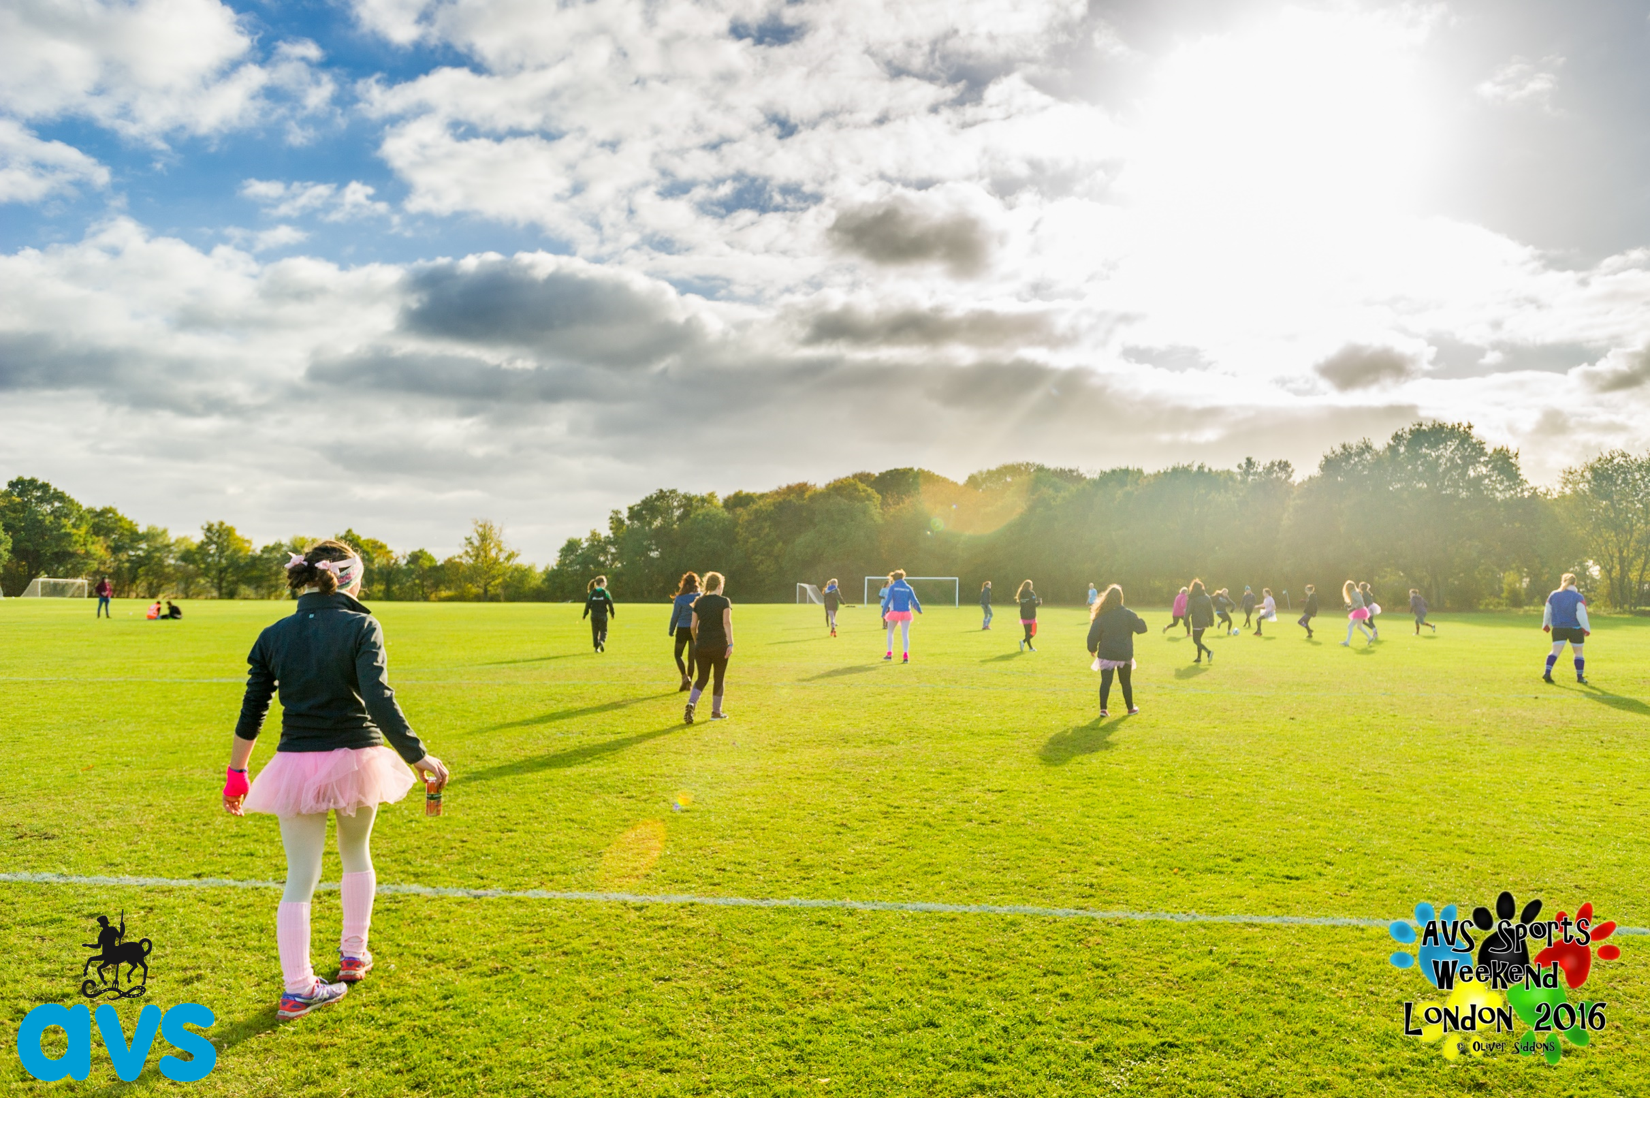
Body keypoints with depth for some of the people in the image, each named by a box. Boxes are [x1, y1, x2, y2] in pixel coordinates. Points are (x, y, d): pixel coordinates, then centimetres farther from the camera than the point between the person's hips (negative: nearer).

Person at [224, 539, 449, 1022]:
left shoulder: (274, 635, 3)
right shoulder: (361, 626, -9)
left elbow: (251, 712, 8)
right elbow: (379, 701, -20)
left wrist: (236, 772, 18)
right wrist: (418, 757, -18)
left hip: (296, 764, 2)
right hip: (354, 759, -2)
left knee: (299, 878, 9)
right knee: (356, 856, 24)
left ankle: (298, 989, 11)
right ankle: (354, 954, 35)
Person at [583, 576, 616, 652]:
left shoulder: (592, 593, 2)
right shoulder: (605, 592, -6)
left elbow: (588, 604, 1)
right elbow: (610, 604, -6)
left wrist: (585, 614, 9)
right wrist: (613, 613, 7)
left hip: (594, 615, 3)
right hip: (602, 615, -3)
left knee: (595, 632, 13)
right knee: (603, 631, 7)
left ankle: (596, 647, 12)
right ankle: (601, 641, -22)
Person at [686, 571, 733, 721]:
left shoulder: (699, 602, 7)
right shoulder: (724, 601, -4)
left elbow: (693, 626, 9)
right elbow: (727, 622, -15)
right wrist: (731, 644, -17)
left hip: (701, 646, 4)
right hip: (719, 646, -3)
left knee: (702, 678, 10)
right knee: (719, 679, 11)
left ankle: (691, 704, -13)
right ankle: (716, 712, 18)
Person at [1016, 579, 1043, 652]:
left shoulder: (1021, 594, 7)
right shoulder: (1031, 593, -11)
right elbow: (1033, 604, -18)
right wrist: (1039, 602, 2)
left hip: (1023, 616, 6)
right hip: (1031, 616, -6)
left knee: (1027, 632, 12)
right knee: (1033, 632, 0)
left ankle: (1030, 647, 15)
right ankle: (1023, 641, -22)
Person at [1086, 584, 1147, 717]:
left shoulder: (1101, 615, -6)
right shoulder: (1128, 614, -7)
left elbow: (1093, 634, -6)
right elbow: (1141, 628, -2)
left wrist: (1092, 648, 8)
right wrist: (1141, 621, 20)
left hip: (1106, 655, 0)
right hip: (1124, 655, 0)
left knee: (1105, 681, 3)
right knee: (1125, 682, 15)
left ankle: (1103, 709, -8)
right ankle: (1130, 708, 26)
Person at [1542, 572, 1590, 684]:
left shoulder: (1553, 595, 3)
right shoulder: (1578, 597, -7)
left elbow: (1547, 612, 8)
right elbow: (1581, 615, -14)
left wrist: (1546, 625, 21)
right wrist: (1587, 629, -6)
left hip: (1558, 628, 2)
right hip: (1575, 629, -2)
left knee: (1555, 651, -1)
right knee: (1578, 652, 11)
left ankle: (1547, 673, -19)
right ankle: (1580, 677, 16)